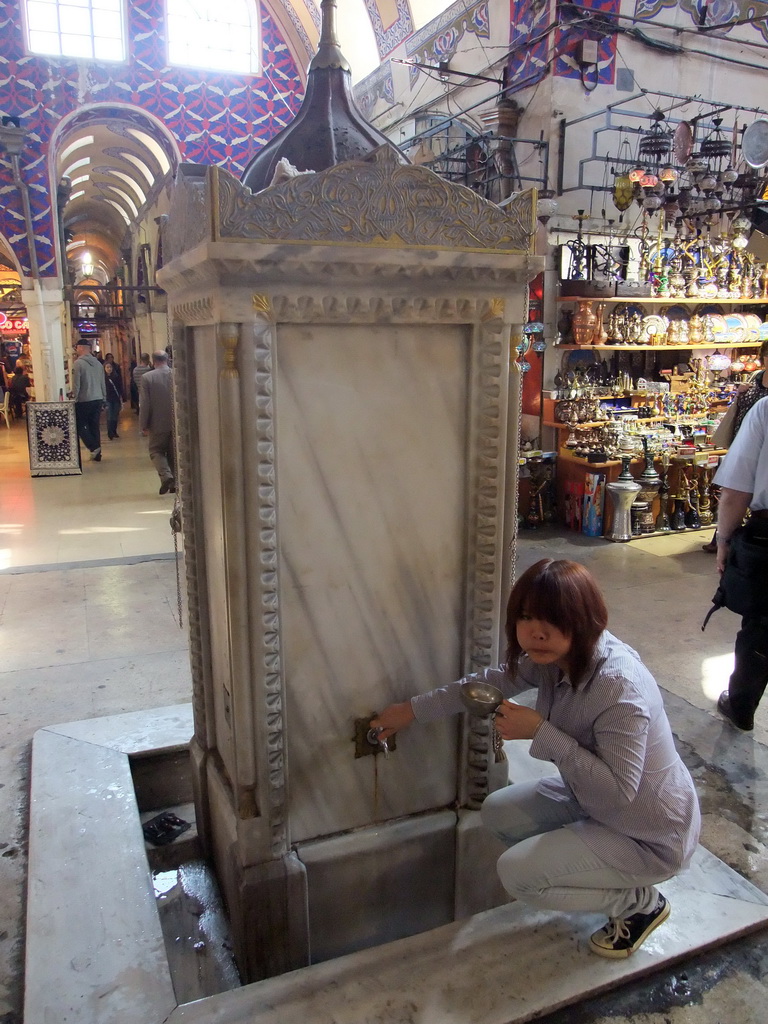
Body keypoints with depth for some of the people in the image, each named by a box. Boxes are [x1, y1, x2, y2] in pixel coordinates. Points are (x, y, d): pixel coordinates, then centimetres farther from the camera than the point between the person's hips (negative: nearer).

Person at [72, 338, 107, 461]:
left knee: (81, 425, 7)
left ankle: (93, 447, -8)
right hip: (98, 400, 6)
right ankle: (97, 454, 13)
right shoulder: (98, 363, 8)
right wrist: (103, 399, 19)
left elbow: (76, 384, -13)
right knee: (94, 426, 11)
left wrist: (74, 398, -4)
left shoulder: (78, 363, -11)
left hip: (84, 400, -6)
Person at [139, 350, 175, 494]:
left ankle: (166, 475, -13)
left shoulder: (146, 378, -9)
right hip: (177, 423, 2)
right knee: (174, 452, 13)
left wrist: (143, 425, -1)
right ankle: (174, 483, 13)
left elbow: (144, 404, -9)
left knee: (156, 451, 10)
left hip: (158, 424, -2)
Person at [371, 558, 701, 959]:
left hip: (650, 835, -8)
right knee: (497, 812, 7)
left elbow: (617, 791, -35)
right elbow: (492, 681, 2)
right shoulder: (553, 656, -11)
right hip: (594, 800, 8)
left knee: (517, 873, -13)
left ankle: (641, 902, 8)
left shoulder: (618, 686, -36)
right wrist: (411, 710, 5)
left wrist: (540, 732, -33)